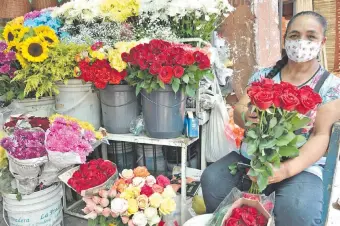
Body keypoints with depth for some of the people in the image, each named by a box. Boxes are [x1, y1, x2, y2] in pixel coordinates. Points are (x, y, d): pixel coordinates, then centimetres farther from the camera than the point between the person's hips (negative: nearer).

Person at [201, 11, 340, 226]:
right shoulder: (264, 76, 6)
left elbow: (321, 136, -10)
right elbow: (238, 110, 0)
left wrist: (288, 169, -26)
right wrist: (245, 115, -27)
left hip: (301, 165, -2)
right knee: (211, 180, -19)